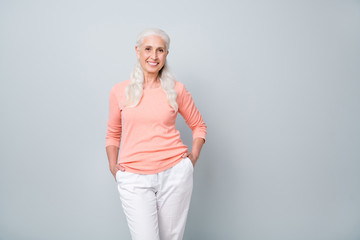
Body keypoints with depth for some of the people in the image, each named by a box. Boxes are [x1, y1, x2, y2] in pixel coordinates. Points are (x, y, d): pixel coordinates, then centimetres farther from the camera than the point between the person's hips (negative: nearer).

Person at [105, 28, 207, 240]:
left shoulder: (176, 89, 3)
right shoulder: (120, 91, 5)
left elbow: (199, 125, 16)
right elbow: (113, 133, 16)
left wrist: (194, 154, 3)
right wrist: (113, 165, 5)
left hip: (174, 173, 1)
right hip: (134, 178, 0)